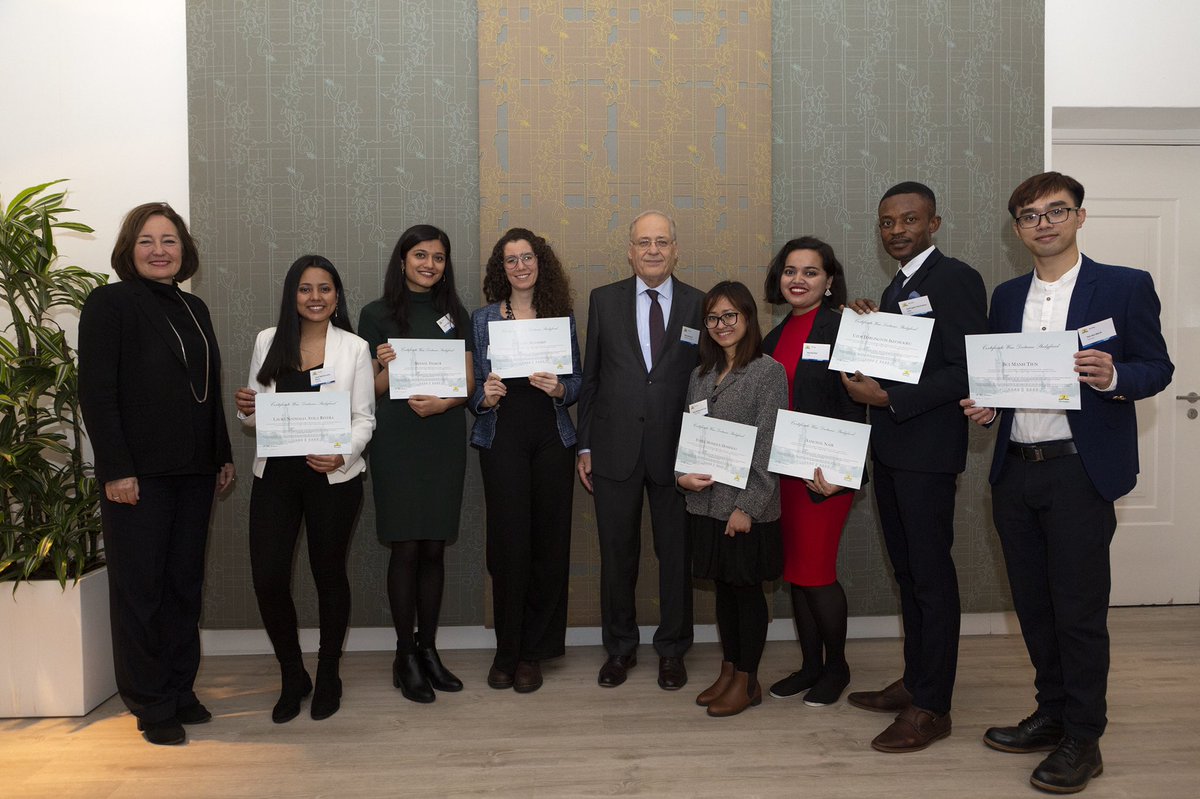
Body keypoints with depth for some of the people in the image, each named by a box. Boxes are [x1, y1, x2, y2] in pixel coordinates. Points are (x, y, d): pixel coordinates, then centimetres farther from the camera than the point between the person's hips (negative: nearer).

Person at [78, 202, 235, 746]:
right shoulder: (110, 303, -5)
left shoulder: (194, 309, 14)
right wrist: (116, 469, -17)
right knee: (140, 589, 3)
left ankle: (179, 691, 23)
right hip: (138, 475, -6)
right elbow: (96, 393, -11)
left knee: (185, 584, 11)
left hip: (193, 473, 6)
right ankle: (151, 706, 14)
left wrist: (223, 456, 14)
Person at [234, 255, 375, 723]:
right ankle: (292, 676, 22)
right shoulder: (268, 342, 7)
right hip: (275, 475, 2)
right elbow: (257, 412, 14)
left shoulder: (354, 347, 0)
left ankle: (328, 676, 29)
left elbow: (364, 417, -2)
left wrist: (343, 455, -21)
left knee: (328, 574, 9)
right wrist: (246, 409, -10)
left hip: (333, 476, -2)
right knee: (268, 579, -3)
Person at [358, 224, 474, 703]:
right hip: (397, 440, -3)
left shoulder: (454, 314, 11)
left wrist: (444, 402, -13)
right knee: (405, 548, -2)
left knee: (434, 548, 7)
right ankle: (405, 656, 11)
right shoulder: (377, 315, 3)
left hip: (445, 437, 3)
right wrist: (388, 369, -19)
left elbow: (468, 381, 7)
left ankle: (428, 650, 18)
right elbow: (372, 389, 3)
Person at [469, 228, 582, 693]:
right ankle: (507, 650, 12)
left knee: (549, 543, 2)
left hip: (552, 439, 1)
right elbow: (475, 383, 7)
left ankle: (533, 651, 15)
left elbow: (577, 380, 10)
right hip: (502, 439, -1)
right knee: (509, 545, -4)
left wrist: (560, 388, -11)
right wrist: (485, 397, -15)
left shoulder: (562, 316, 9)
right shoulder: (483, 319, 7)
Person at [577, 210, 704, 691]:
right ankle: (620, 648, 29)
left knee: (676, 554, 9)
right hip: (615, 449, 1)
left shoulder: (700, 306, 2)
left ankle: (672, 650, 28)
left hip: (676, 452, 0)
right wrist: (585, 446, 3)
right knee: (617, 555, 11)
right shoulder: (604, 300, 4)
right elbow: (590, 377, 5)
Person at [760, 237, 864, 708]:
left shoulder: (842, 329, -8)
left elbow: (854, 407, -14)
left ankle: (836, 666, 20)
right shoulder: (776, 336, 13)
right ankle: (809, 664, 27)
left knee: (815, 571, -2)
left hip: (825, 472, -7)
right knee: (794, 571, 12)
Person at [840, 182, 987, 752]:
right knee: (907, 571, 15)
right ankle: (914, 682, 27)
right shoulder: (897, 288, 19)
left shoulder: (954, 279, -9)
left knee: (931, 575, -1)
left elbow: (966, 370, -17)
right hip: (890, 449, 9)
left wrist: (887, 398, -19)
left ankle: (931, 707, 9)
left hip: (927, 450, -9)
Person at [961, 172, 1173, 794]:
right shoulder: (1007, 297, 13)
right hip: (1014, 469, 5)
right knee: (1033, 603, 13)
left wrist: (1113, 377, -22)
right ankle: (1052, 713, 30)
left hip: (1080, 470, -5)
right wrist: (984, 405, -2)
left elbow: (1158, 367, -2)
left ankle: (1082, 740, 16)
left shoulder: (1126, 286, 0)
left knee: (1079, 609, 1)